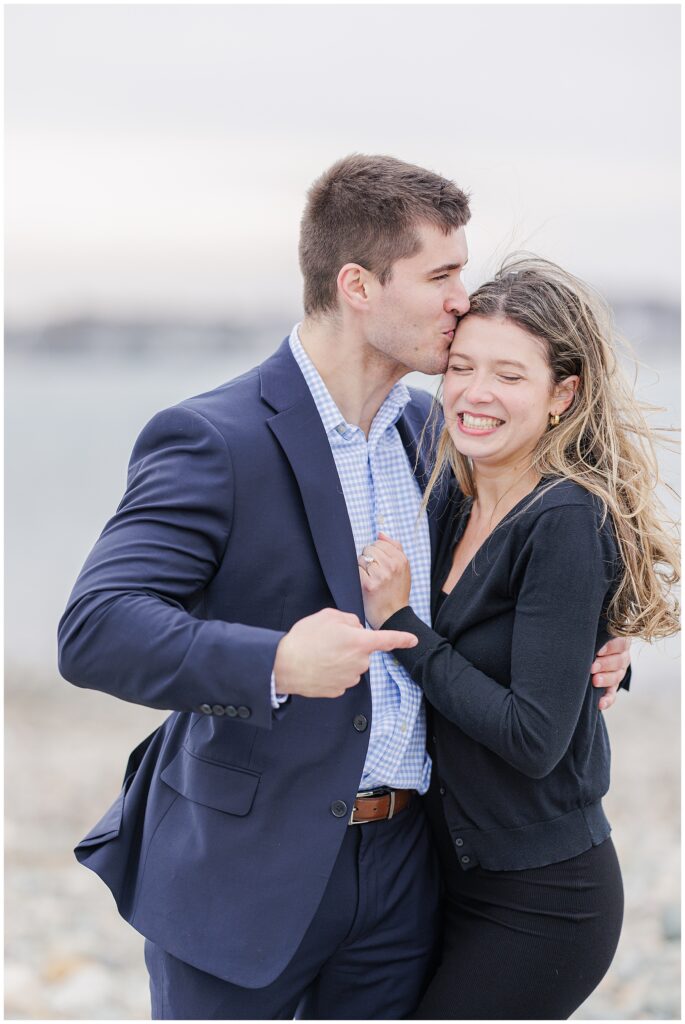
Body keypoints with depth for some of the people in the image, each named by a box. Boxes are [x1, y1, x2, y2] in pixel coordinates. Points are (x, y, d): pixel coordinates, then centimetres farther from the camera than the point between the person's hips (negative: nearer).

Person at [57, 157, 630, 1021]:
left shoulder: (430, 430, 9)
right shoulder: (211, 441, -14)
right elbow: (94, 632, -24)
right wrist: (274, 665, -37)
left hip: (402, 875, 6)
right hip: (245, 875, -6)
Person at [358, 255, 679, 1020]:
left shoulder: (568, 524, -18)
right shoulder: (459, 508, 5)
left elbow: (535, 737, -22)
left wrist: (400, 625, -18)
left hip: (538, 905, -8)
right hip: (456, 877, 8)